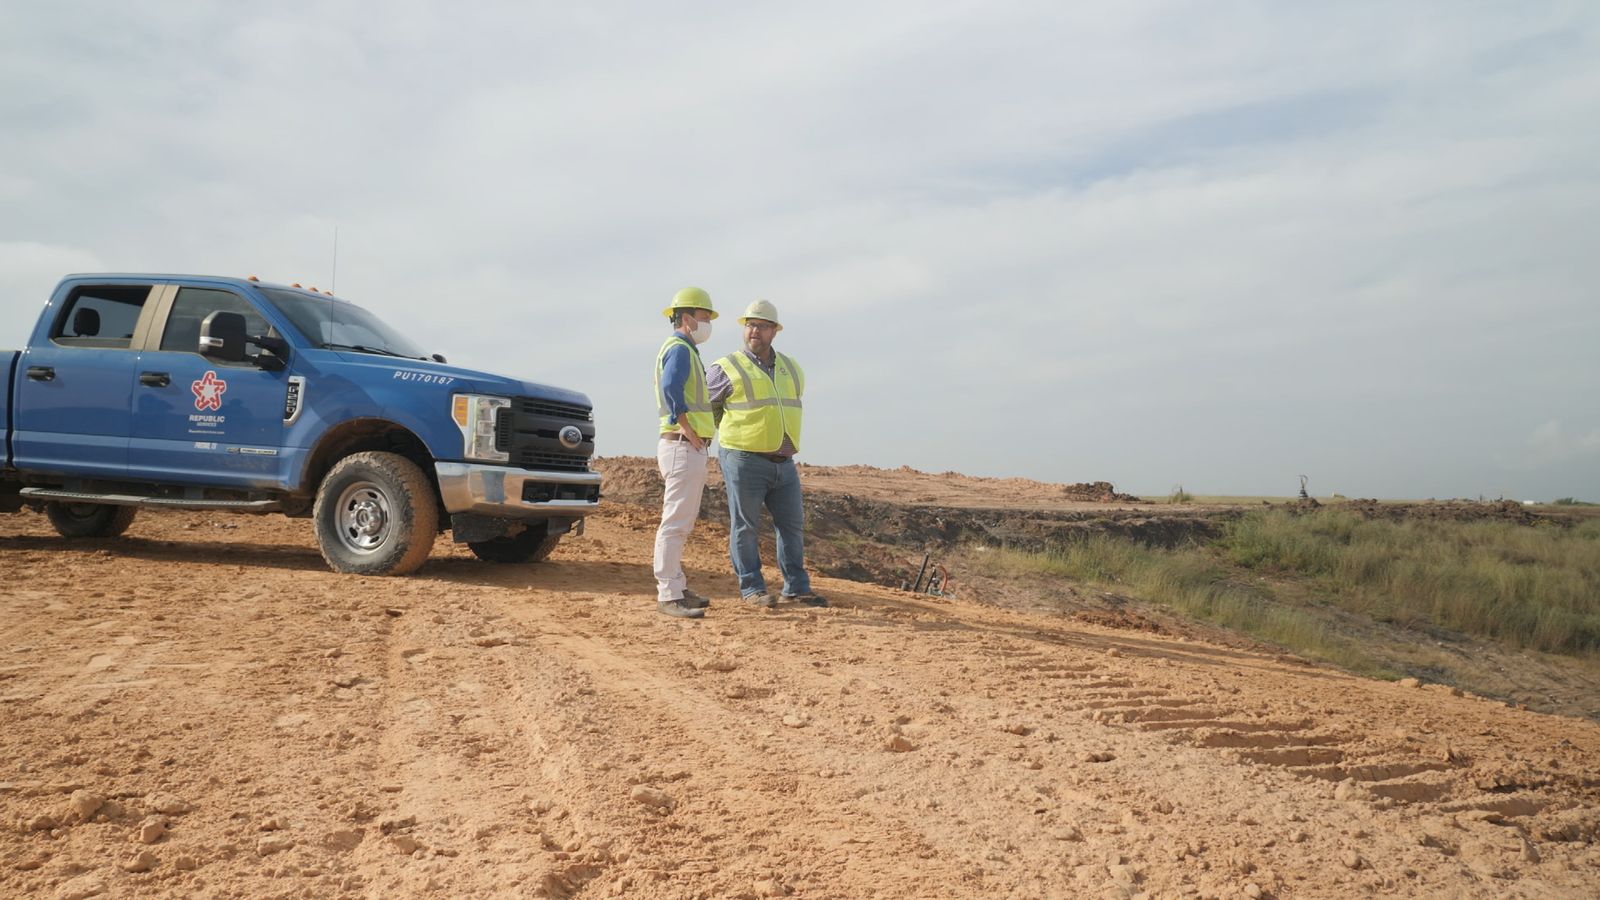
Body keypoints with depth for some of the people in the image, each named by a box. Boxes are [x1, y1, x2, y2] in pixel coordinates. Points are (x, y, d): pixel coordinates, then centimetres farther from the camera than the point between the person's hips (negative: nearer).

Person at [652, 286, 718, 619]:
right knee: (675, 522, -10)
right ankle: (668, 595, -9)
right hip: (683, 447, -11)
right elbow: (671, 389, -26)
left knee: (681, 523, 15)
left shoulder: (684, 350, 22)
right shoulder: (680, 348, -10)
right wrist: (692, 435, -22)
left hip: (690, 448, 11)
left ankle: (676, 587, 22)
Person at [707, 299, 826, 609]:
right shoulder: (727, 369, -3)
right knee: (745, 527, -1)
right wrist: (729, 431, 9)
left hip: (783, 464, 5)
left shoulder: (792, 370, 14)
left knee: (792, 524, 7)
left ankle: (797, 587, 15)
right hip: (744, 462, -5)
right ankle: (752, 588, 8)